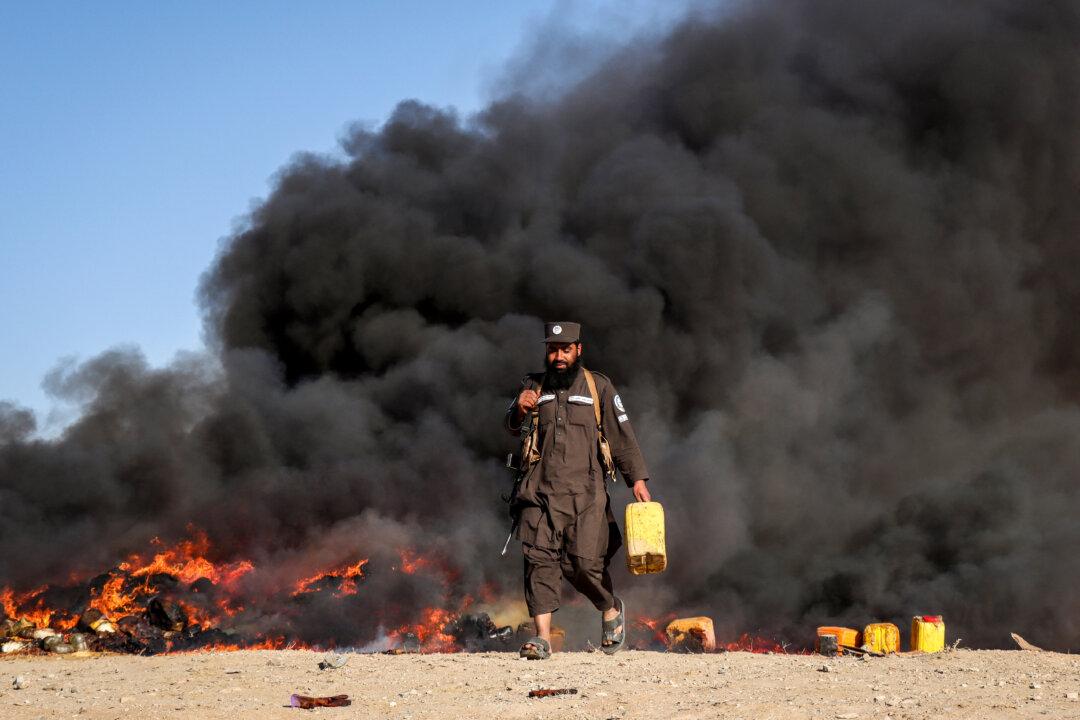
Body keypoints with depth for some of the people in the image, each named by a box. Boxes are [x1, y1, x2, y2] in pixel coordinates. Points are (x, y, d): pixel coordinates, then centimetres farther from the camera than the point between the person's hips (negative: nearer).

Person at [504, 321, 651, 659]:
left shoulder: (599, 387, 10)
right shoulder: (533, 387, 15)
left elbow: (622, 436, 7)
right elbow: (510, 428, 7)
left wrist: (638, 479, -3)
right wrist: (519, 411, -16)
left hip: (586, 493, -2)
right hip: (540, 491, 2)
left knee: (584, 562, -9)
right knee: (539, 558, -9)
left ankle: (611, 610, 20)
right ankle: (542, 637, -9)